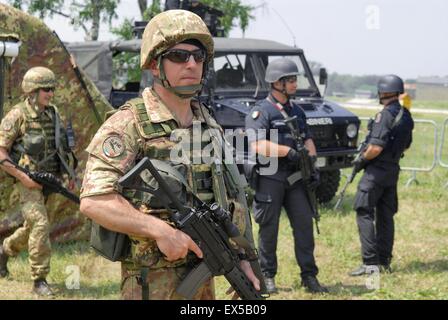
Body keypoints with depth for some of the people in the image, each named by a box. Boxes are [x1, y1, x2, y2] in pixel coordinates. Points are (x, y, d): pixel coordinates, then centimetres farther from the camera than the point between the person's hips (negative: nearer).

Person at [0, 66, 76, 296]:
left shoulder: (53, 114, 7)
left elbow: (61, 147, 19)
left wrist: (71, 174, 9)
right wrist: (23, 178, -19)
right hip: (29, 181, -7)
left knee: (32, 226, 18)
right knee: (40, 225, -16)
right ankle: (39, 280, -9)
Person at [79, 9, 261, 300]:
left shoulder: (209, 125, 10)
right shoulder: (127, 125, -12)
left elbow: (229, 200, 17)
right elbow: (93, 201, -22)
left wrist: (242, 260, 9)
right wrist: (161, 230, -26)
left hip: (203, 275, 7)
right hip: (153, 283, -7)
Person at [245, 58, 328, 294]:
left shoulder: (296, 111, 15)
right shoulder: (260, 112, -8)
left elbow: (307, 139, 19)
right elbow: (257, 145, -19)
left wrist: (312, 161, 2)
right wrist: (288, 151, -18)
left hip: (295, 177, 6)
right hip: (270, 178, -6)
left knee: (304, 224, 2)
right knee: (269, 229, 2)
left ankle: (309, 276, 8)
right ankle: (267, 276, 14)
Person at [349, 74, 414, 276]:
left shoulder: (385, 115, -19)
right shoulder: (406, 116, 9)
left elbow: (376, 148, -24)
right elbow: (406, 145, 21)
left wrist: (361, 160, -9)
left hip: (377, 169, -9)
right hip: (393, 169, 9)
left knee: (364, 213, -5)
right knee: (385, 216, 13)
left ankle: (370, 263, -11)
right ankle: (385, 261, 16)